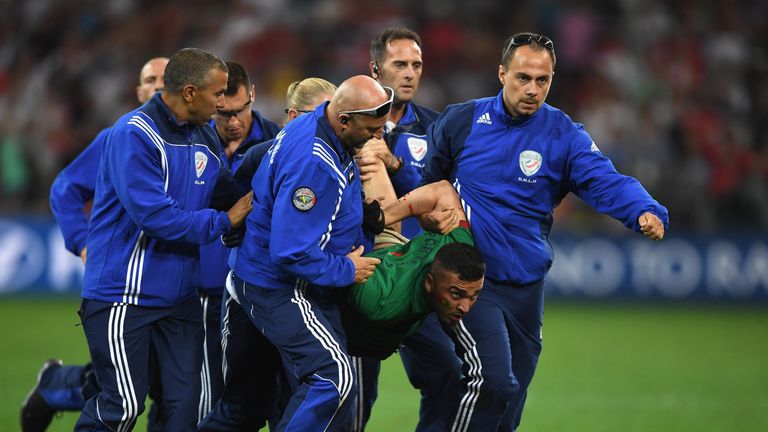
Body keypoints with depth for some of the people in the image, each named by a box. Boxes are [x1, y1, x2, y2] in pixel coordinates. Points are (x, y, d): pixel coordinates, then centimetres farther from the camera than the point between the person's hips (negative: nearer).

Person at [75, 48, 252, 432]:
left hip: (178, 295, 8)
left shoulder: (205, 139, 9)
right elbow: (154, 214, -22)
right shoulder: (134, 134, -16)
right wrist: (222, 222, -13)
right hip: (124, 295, -8)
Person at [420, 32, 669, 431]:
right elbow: (425, 180, 11)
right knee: (490, 379, -22)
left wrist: (645, 212, -34)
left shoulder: (564, 136, -1)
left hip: (527, 288, 3)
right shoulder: (461, 122, -1)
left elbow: (606, 182, -16)